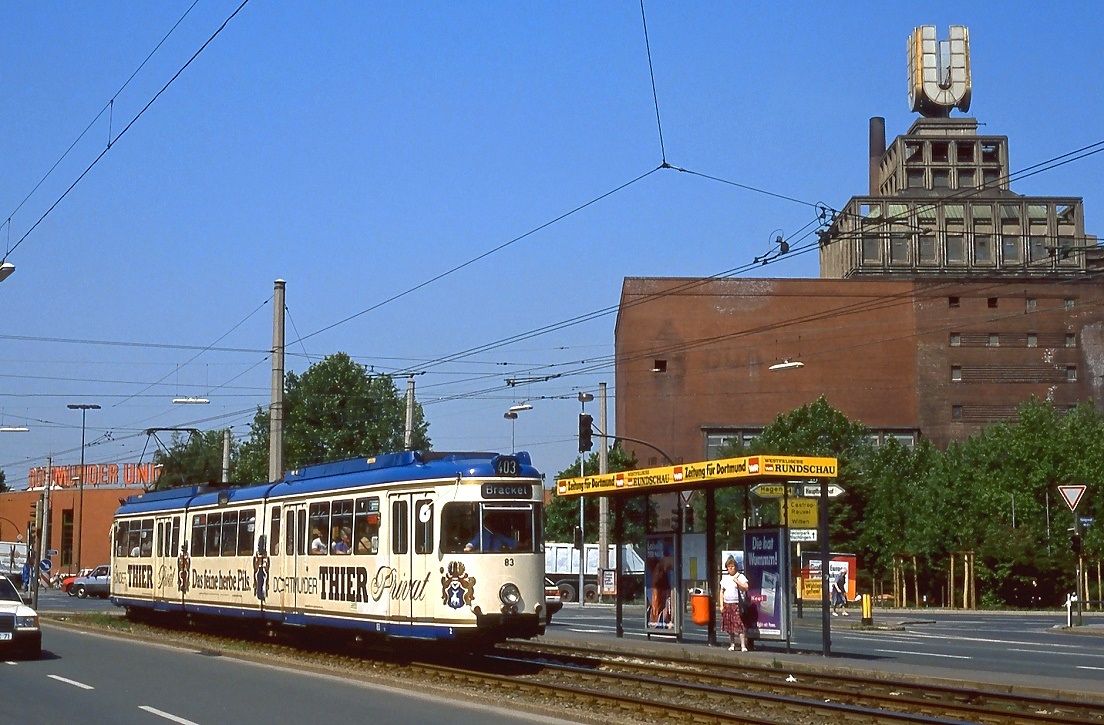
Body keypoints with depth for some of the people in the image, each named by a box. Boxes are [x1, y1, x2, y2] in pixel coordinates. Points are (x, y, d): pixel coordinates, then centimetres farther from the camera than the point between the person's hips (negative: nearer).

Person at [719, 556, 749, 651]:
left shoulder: (740, 576, 1)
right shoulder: (724, 578, 15)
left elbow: (746, 587, -9)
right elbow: (722, 592, 16)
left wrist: (736, 581, -15)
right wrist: (721, 605, 8)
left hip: (738, 604, -5)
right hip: (727, 604, 5)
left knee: (740, 626, -12)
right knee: (729, 627, 6)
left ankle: (743, 646, -12)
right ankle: (732, 645, 17)